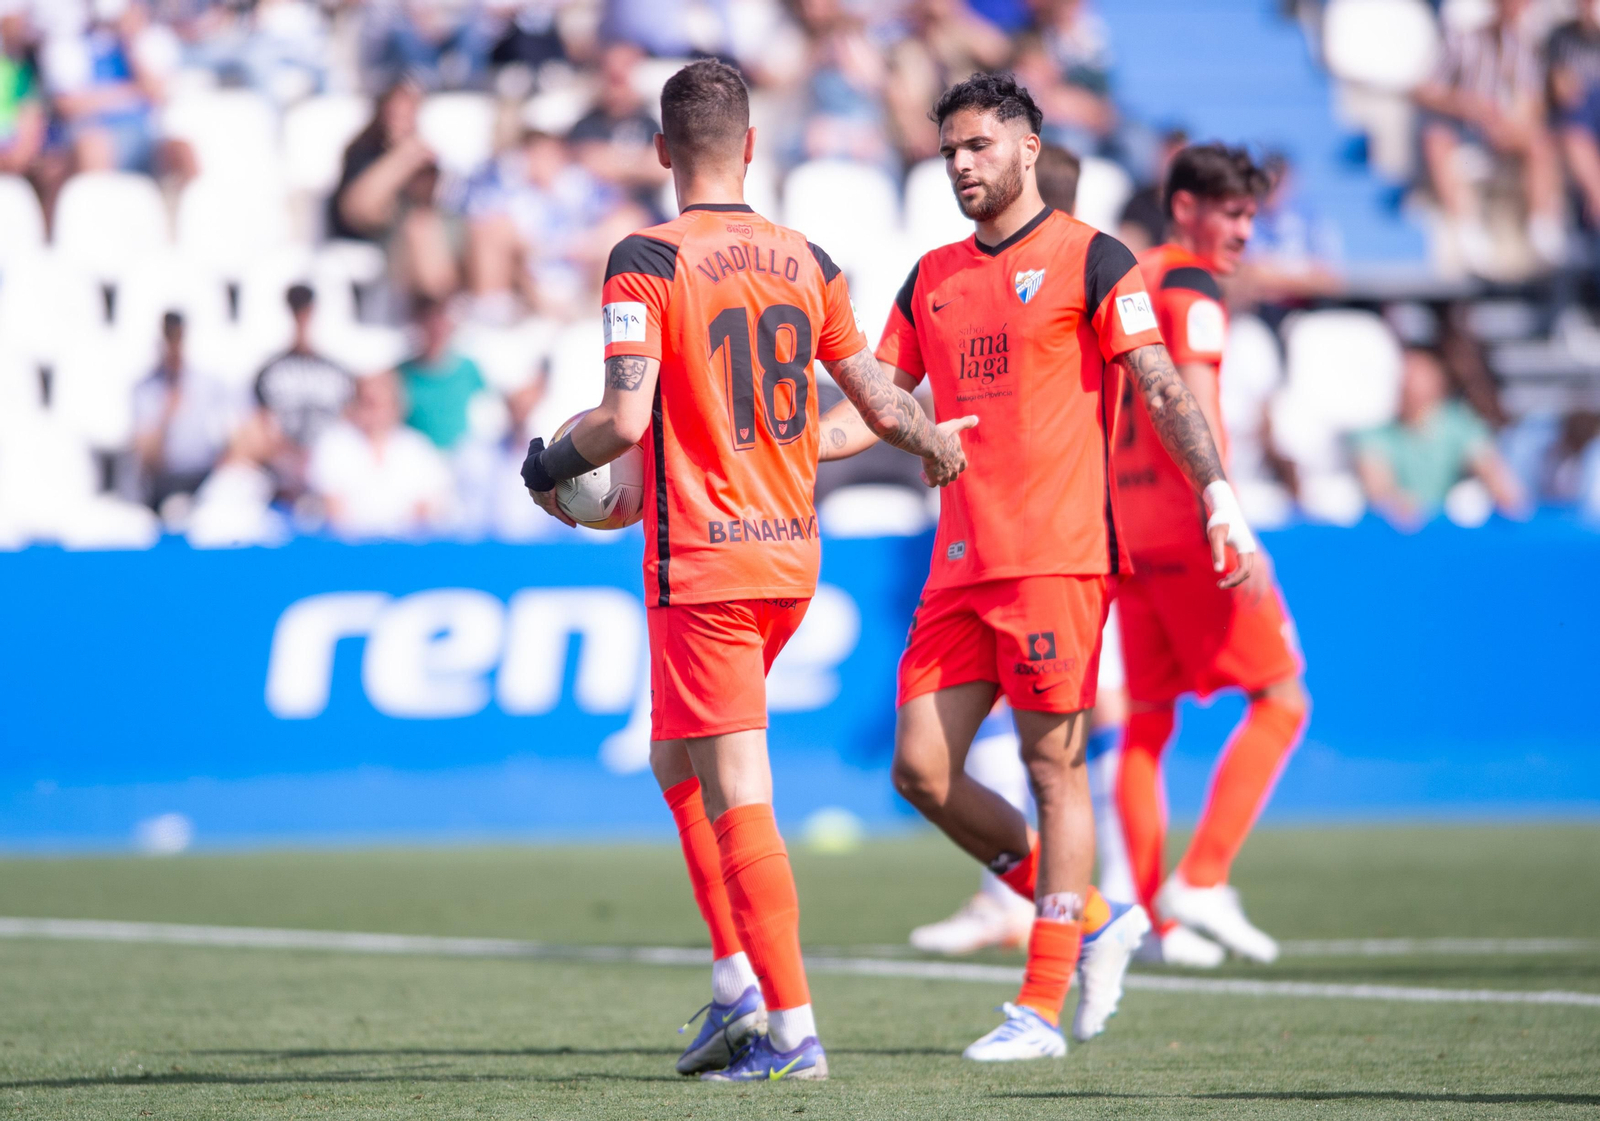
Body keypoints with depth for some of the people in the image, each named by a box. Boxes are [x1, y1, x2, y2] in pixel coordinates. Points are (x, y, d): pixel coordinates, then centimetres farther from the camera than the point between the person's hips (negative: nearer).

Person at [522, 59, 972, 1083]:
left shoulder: (647, 262, -10)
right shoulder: (807, 262, 7)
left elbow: (626, 418, -18)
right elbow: (878, 402, 14)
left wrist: (549, 469, 1)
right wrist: (940, 446, 35)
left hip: (701, 564, -6)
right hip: (791, 556, 6)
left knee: (736, 794, -5)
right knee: (676, 757, 20)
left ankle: (792, 1027, -7)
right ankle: (740, 986, 13)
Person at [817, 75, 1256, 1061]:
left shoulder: (1090, 261, 0)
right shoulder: (932, 278, 17)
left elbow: (1162, 388, -5)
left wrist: (1218, 492, -15)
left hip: (1058, 554, -7)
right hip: (960, 563, 7)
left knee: (1054, 767, -5)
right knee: (922, 770, 0)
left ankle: (1041, 1008, -1)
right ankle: (1092, 918, 16)